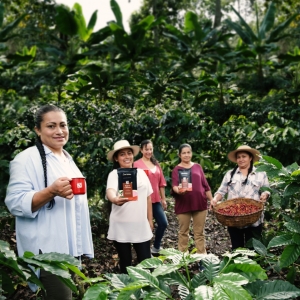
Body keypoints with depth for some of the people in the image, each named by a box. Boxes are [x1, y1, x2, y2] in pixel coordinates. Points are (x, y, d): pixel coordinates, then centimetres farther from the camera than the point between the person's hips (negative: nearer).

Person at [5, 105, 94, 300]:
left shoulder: (68, 159, 14)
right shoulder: (27, 158, -12)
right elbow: (15, 203, -20)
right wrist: (51, 192, -34)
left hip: (70, 247, 8)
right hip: (48, 251, -8)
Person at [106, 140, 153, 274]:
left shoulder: (141, 173, 6)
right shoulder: (114, 174, -7)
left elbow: (148, 197, 13)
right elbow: (110, 191, -28)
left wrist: (150, 220, 12)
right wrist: (115, 199, -51)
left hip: (141, 226, 3)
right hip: (121, 227, -3)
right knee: (125, 263, 8)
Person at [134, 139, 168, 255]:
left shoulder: (156, 164, 13)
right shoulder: (137, 164, -5)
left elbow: (161, 183, 15)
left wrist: (163, 199, 14)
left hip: (156, 200, 5)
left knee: (163, 223, 2)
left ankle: (156, 247, 23)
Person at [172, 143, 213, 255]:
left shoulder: (197, 167, 12)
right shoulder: (176, 169, 4)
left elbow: (205, 185, 14)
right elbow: (174, 185, -10)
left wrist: (211, 200, 11)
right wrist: (178, 190, -32)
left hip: (200, 203, 2)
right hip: (183, 205, -2)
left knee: (199, 232, 8)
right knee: (183, 232, 7)